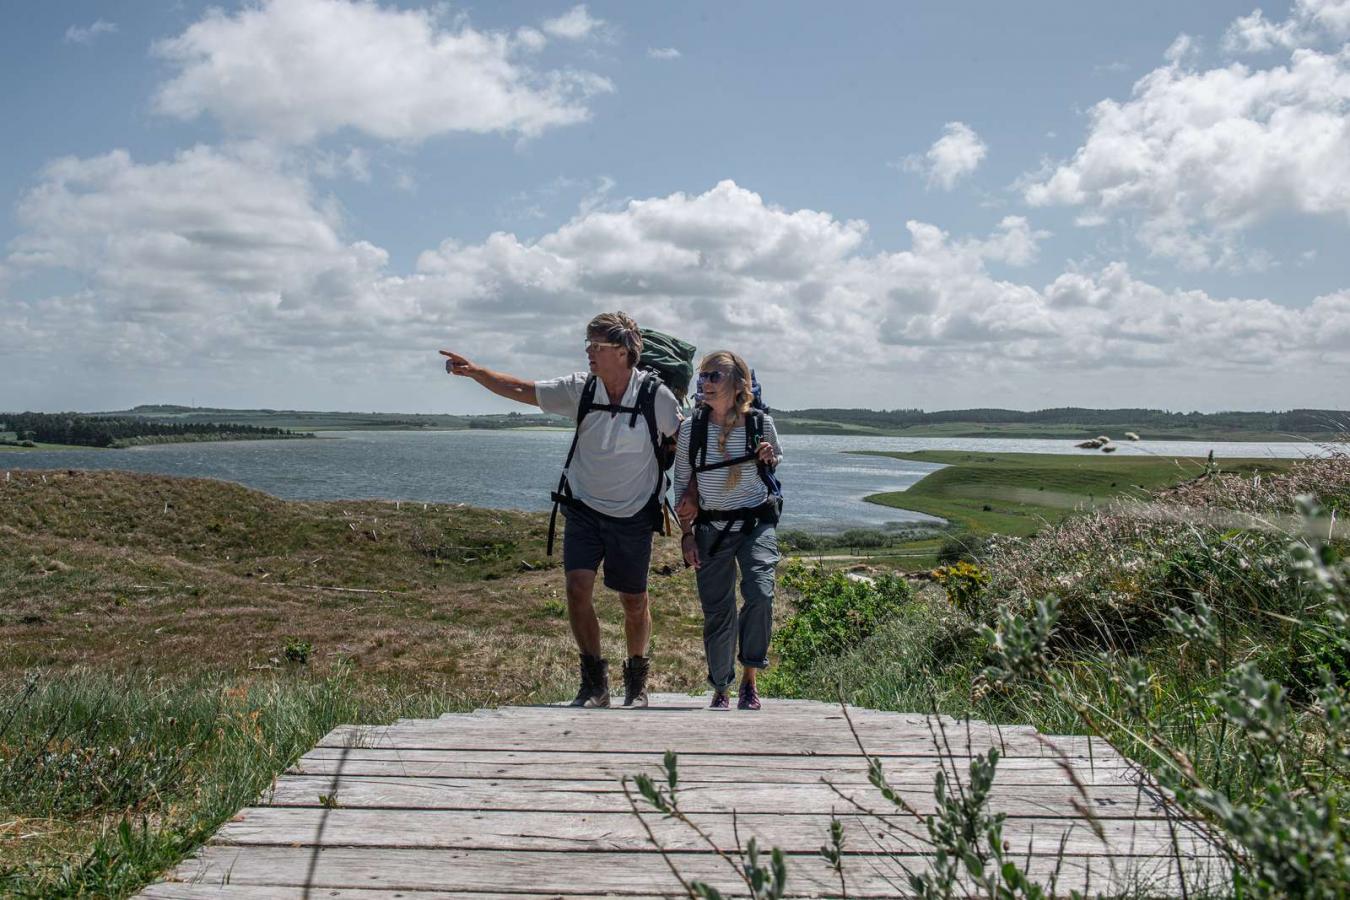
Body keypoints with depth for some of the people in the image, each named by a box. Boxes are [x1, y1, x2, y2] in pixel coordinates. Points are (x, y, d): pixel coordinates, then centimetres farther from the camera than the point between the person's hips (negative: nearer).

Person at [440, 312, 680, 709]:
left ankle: (637, 681, 31)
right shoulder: (581, 388, -8)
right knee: (577, 587, -12)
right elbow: (522, 390, -5)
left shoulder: (655, 395, -14)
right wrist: (474, 371, -15)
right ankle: (594, 682, 5)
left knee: (634, 601, 7)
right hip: (584, 507, 2)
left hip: (633, 513, -2)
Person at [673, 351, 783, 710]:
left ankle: (750, 678, 0)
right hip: (711, 528, 1)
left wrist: (769, 458, -9)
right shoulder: (692, 427, -5)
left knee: (759, 593, -21)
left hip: (757, 522, -1)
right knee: (716, 611, 4)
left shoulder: (761, 423, -6)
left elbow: (777, 461, 15)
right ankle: (721, 689, 24)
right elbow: (682, 482, 4)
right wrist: (687, 533, 0)